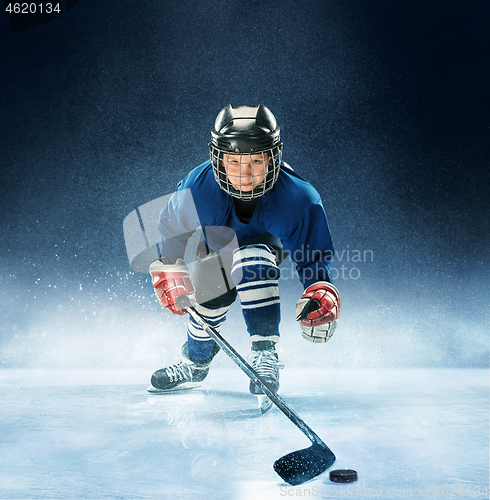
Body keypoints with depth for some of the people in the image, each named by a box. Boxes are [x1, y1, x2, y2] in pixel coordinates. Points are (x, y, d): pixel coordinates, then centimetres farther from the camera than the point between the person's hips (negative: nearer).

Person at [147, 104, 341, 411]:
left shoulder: (299, 199, -39)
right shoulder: (197, 188, -35)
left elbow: (314, 259, -26)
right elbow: (171, 227, -11)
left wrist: (322, 297, -43)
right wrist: (170, 273, -12)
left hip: (269, 243, -2)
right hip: (217, 243, 2)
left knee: (251, 257, -36)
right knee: (207, 302, -6)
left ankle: (265, 351, -27)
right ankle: (195, 364, 29)